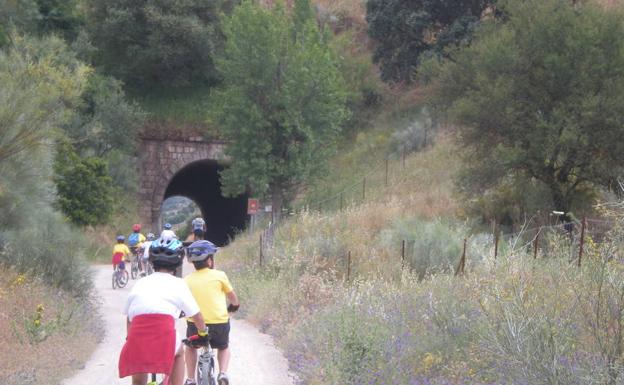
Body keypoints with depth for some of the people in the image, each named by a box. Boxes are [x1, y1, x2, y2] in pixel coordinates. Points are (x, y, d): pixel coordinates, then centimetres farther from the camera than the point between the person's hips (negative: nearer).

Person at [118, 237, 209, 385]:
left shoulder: (140, 283, 22)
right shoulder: (178, 284, 14)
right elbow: (197, 316, 19)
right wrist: (203, 334, 39)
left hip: (137, 340, 2)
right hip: (164, 341, -2)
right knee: (178, 351, 33)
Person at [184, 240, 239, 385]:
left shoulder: (187, 280, 4)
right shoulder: (219, 275, 1)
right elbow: (232, 297, 13)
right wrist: (234, 305, 34)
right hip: (220, 323, -1)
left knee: (190, 347, 32)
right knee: (223, 347, 29)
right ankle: (223, 373, 5)